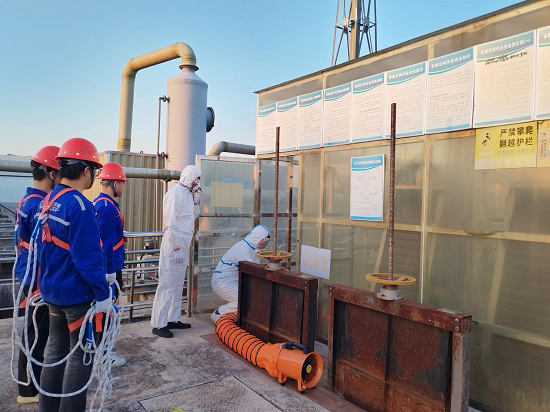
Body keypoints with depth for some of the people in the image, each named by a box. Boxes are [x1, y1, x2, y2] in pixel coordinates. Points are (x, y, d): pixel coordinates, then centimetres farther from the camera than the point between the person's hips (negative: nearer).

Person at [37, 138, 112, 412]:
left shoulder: (49, 201, 6)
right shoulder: (79, 205, -22)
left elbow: (43, 247, 14)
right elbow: (88, 256, -25)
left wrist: (46, 282, 22)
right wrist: (103, 294, -19)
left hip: (52, 290, 9)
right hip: (78, 293, -9)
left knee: (56, 349, 20)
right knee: (81, 355, 5)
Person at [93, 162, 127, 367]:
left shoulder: (98, 203, 10)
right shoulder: (107, 207, -21)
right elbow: (106, 243, -23)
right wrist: (110, 271, -21)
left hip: (104, 266, 10)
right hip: (109, 266, -10)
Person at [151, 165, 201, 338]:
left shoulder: (188, 193, 14)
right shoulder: (175, 193, -14)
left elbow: (192, 218, 19)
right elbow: (170, 223, -20)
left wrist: (196, 203, 4)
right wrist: (176, 248, -21)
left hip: (182, 246, 10)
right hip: (173, 246, -10)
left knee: (178, 285, 16)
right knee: (167, 285, -4)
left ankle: (173, 319, 27)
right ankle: (158, 324, 5)